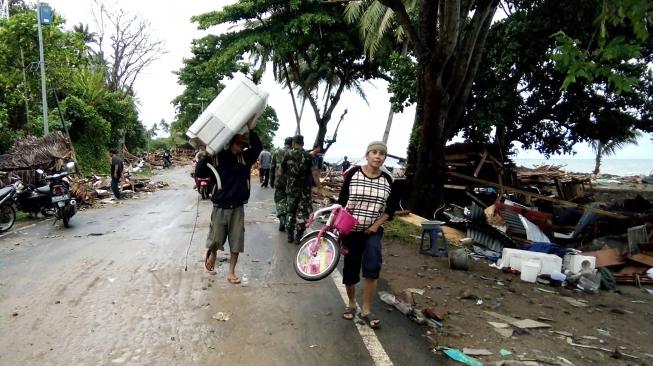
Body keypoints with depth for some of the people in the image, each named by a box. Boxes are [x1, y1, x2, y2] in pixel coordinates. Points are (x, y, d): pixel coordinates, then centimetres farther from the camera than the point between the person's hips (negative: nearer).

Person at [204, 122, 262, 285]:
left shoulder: (245, 158, 3)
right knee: (215, 239, 8)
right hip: (220, 208, -2)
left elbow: (258, 147, -6)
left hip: (238, 208, 2)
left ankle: (231, 272, 18)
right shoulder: (217, 158, -5)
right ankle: (212, 255, 41)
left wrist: (250, 129, -9)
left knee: (236, 242, 5)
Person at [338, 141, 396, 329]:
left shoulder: (387, 180, 0)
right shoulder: (353, 173, -7)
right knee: (350, 268, 8)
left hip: (373, 231, 1)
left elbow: (391, 209, 7)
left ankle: (366, 310, -1)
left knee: (372, 267, -17)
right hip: (351, 229, -1)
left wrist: (377, 224, -6)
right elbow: (342, 201, -3)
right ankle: (351, 304, 32)